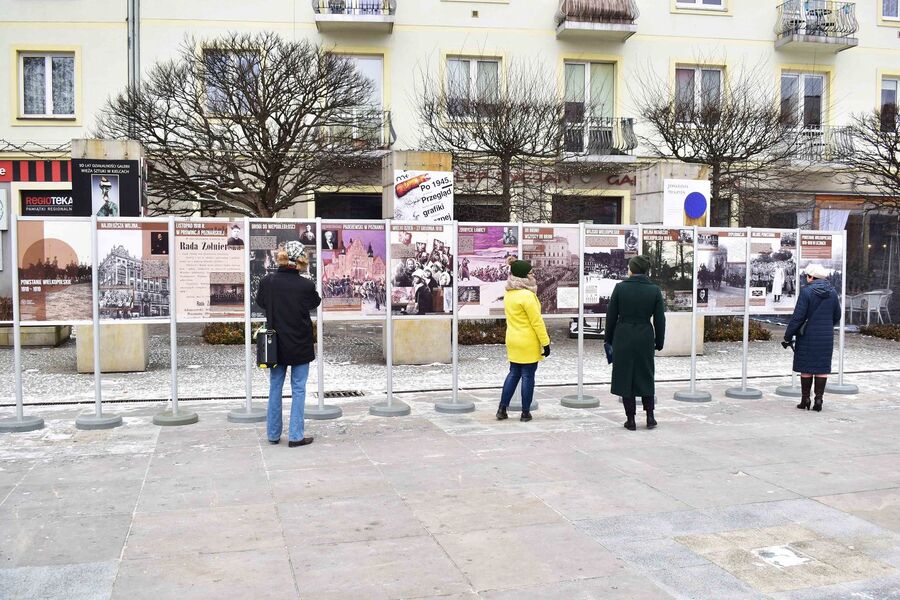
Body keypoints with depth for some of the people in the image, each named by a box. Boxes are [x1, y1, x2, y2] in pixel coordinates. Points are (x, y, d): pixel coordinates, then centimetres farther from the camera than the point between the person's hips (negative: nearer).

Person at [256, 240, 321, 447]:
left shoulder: (267, 281, -9)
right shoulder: (306, 285, -17)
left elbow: (261, 303, 10)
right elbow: (315, 302, 4)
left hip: (276, 343, 3)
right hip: (300, 345, -3)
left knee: (275, 388, 14)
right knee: (298, 389, 6)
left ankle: (273, 434, 22)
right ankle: (295, 436, 7)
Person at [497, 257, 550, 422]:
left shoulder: (509, 294, 6)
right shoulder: (527, 295, -19)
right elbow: (537, 322, -17)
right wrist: (546, 342, -13)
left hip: (513, 341, 8)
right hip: (529, 343, -8)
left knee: (514, 373, 16)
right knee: (528, 376, 2)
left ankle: (502, 409, 16)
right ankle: (525, 413, 9)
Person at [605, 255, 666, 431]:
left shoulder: (620, 287, -7)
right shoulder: (655, 290, -3)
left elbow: (611, 316, -2)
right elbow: (659, 319, 1)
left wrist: (609, 339, 8)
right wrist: (659, 342, 11)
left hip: (623, 337, -1)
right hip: (645, 337, 2)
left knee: (625, 377, 6)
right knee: (646, 376, 15)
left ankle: (631, 419, 7)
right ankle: (650, 417, 16)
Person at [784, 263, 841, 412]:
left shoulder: (806, 291, -13)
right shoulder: (832, 292, 4)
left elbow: (798, 316, -14)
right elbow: (837, 316, 11)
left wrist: (788, 335, -8)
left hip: (808, 336, -4)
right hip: (826, 336, 4)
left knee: (806, 368, 5)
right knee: (822, 368, 7)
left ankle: (805, 399, 9)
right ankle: (819, 399, 4)